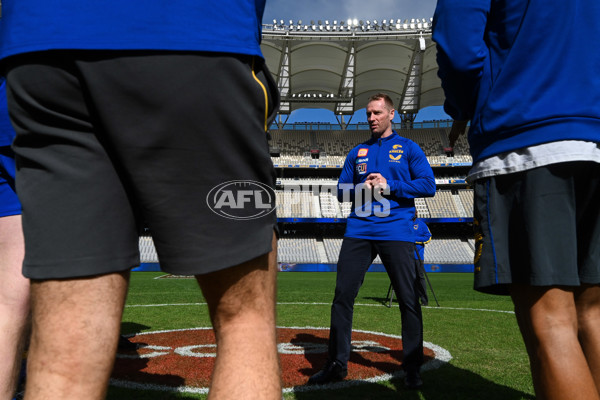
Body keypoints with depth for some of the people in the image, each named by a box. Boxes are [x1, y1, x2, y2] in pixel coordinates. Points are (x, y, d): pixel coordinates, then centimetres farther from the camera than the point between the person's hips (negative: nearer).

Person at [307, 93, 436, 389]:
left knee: (408, 299, -3)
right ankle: (337, 363, 10)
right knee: (342, 295, -2)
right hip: (359, 231, 3)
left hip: (396, 232, -3)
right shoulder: (357, 152, 20)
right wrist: (362, 189, -4)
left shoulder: (408, 148, 11)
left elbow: (428, 186, 1)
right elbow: (342, 192, 17)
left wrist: (390, 186, -9)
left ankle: (412, 368, 11)